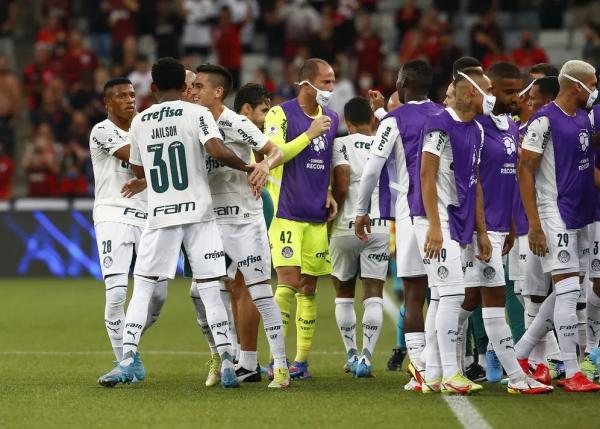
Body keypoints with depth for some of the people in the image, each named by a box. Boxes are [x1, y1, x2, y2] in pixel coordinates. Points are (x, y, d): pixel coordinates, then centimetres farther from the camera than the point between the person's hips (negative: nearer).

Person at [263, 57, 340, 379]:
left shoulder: (331, 119, 13)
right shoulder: (281, 114, -7)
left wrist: (328, 193, 8)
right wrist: (309, 135, -18)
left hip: (316, 217, 6)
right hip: (287, 213, -6)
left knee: (308, 288, 7)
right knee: (288, 283, -13)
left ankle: (301, 360, 12)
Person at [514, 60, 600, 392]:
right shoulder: (544, 120, -13)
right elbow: (524, 171, -14)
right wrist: (534, 225, -18)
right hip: (554, 215, -9)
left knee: (566, 292, 10)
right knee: (568, 290, -10)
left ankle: (520, 354, 20)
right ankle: (572, 374, -7)